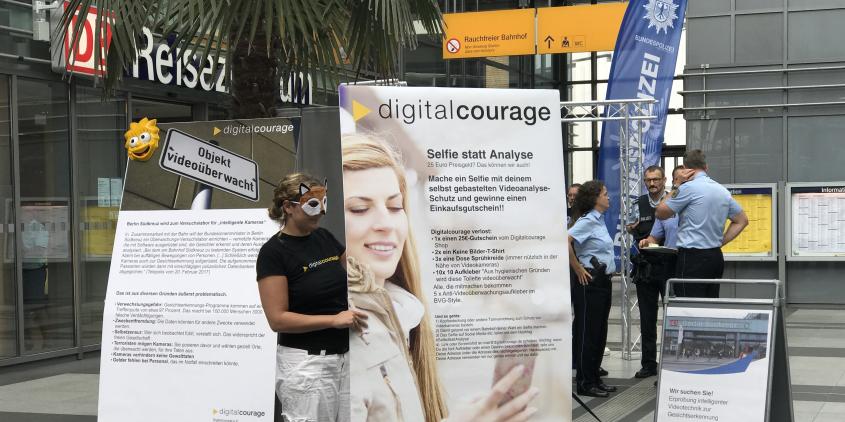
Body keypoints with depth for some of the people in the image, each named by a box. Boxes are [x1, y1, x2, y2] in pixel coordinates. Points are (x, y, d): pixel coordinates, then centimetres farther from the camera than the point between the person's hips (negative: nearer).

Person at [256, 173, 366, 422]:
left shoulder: (324, 238, 8)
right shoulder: (273, 252, -11)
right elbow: (277, 319, -15)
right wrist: (334, 320, -19)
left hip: (345, 356, 6)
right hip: (305, 363, -6)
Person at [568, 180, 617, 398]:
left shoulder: (599, 220, 13)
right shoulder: (587, 221, -15)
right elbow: (565, 241, -29)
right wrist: (578, 269, -21)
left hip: (602, 280, 9)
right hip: (589, 281, -9)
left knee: (600, 331, 13)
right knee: (587, 332, -3)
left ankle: (594, 378, 21)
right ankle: (585, 384, 3)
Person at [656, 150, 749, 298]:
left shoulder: (688, 187, -10)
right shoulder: (723, 190, 12)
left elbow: (660, 213, -2)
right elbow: (742, 220, 22)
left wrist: (677, 186, 4)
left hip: (693, 258, -7)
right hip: (716, 256, 7)